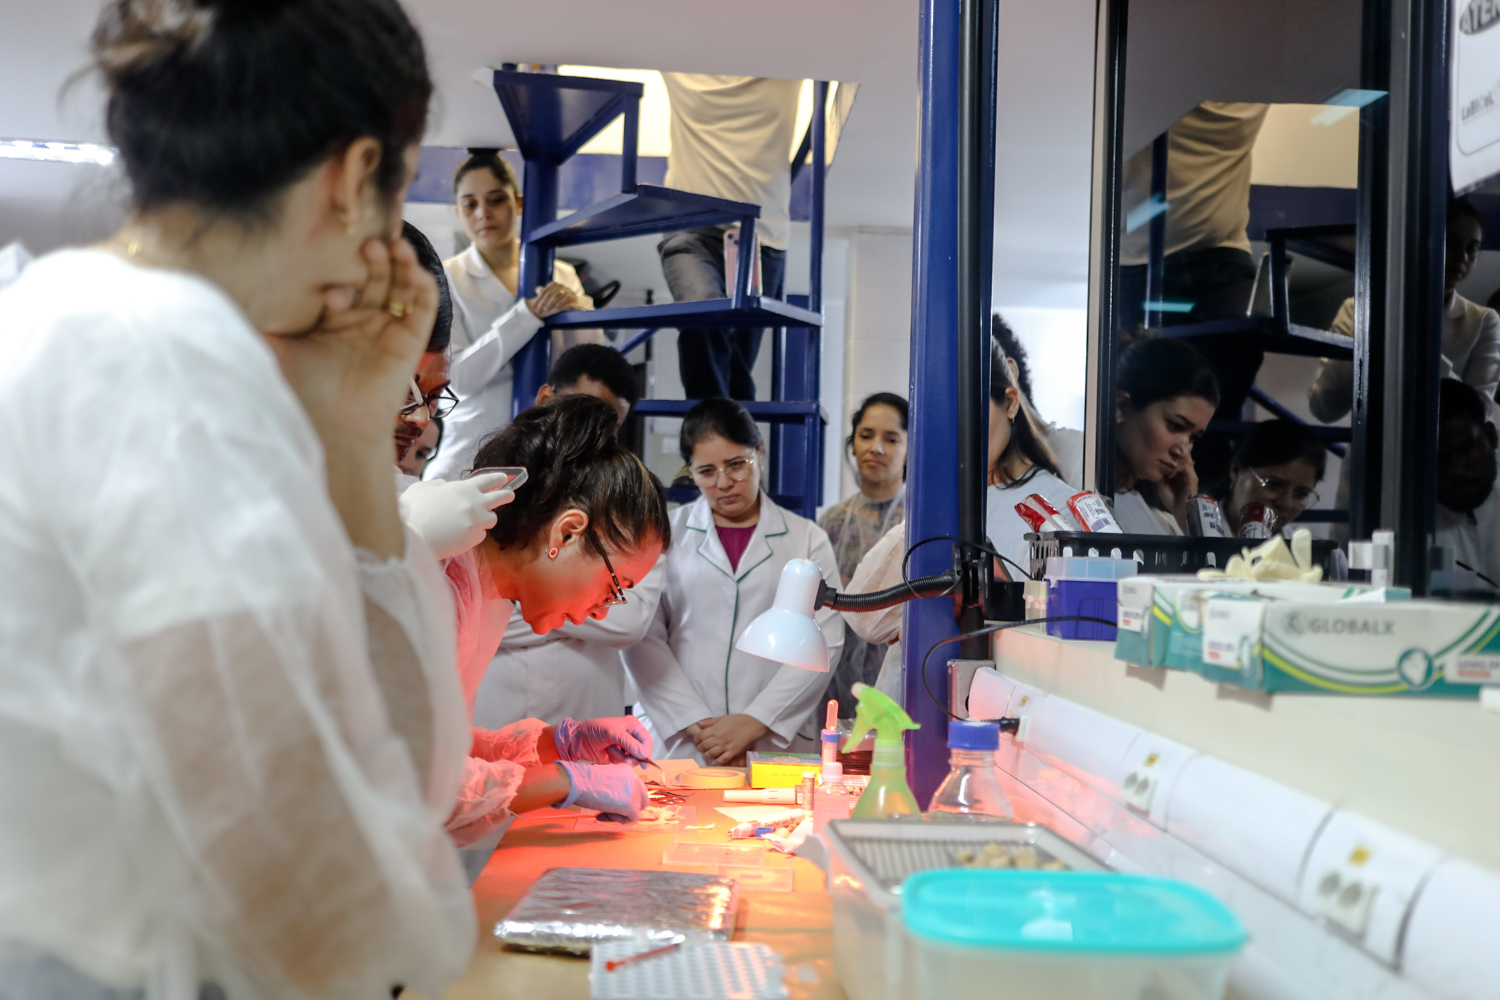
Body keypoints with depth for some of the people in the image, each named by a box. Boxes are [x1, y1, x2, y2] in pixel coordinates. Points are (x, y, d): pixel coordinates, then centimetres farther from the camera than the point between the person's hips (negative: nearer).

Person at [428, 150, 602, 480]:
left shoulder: (561, 276, 11)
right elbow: (459, 376, -10)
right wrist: (529, 313, -17)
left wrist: (575, 309, -12)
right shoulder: (448, 280, 3)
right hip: (473, 452, -2)